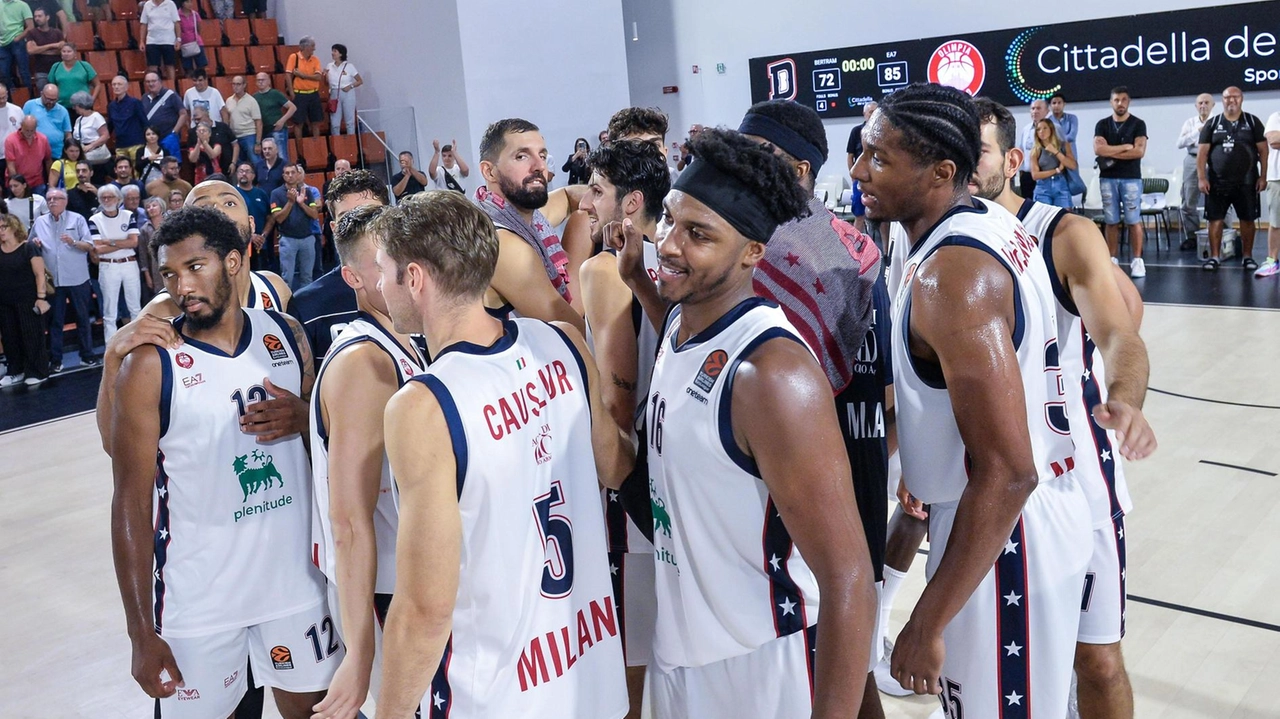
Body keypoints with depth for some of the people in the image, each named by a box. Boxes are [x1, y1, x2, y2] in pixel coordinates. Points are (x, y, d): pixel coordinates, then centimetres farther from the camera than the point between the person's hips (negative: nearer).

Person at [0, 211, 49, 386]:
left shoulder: (28, 248, -6)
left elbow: (39, 274, -9)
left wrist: (41, 297, -15)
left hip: (28, 300, -6)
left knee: (32, 336, -1)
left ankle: (37, 372, 7)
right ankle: (16, 372, 20)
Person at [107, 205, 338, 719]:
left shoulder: (285, 335, 0)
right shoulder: (150, 367, -12)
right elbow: (131, 504, -10)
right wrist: (142, 634, -11)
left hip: (297, 576, 4)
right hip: (198, 599, -3)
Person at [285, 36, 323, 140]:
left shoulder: (315, 60, 5)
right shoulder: (294, 57, -5)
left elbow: (318, 77, -6)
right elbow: (288, 76, -9)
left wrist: (301, 75, -15)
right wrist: (292, 94, -13)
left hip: (314, 94, 4)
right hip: (299, 95, -4)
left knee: (316, 122, 6)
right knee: (298, 122, 0)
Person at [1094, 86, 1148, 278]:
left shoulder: (1138, 124, 2)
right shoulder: (1102, 124, 8)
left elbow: (1139, 151, -10)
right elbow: (1098, 149, -7)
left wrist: (1111, 153, -9)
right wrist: (1125, 147, -8)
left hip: (1131, 178, -2)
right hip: (1108, 179, 2)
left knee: (1133, 221, -3)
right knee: (1111, 222, 4)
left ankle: (1137, 260, 0)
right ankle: (1113, 259, 9)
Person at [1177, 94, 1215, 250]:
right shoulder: (1190, 123, 11)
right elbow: (1180, 143, 0)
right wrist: (1197, 131, -9)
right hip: (1193, 162, 3)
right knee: (1189, 203, 4)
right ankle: (1191, 236, 12)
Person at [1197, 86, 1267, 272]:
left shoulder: (1252, 122, 4)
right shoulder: (1212, 123, 5)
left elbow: (1263, 150, 3)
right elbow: (1202, 152, 1)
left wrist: (1263, 176, -5)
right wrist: (1201, 178, -7)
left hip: (1246, 182, 0)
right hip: (1217, 182, 0)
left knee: (1247, 219, 4)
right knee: (1215, 219, 2)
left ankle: (1247, 256, 14)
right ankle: (1214, 256, 10)